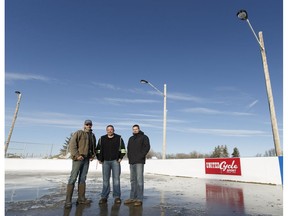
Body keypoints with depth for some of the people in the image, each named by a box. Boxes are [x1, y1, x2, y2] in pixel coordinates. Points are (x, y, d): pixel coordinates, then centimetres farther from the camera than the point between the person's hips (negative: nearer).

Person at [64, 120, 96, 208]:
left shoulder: (92, 135, 15)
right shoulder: (78, 133, -3)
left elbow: (93, 147, 22)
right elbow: (72, 144, -11)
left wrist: (93, 155, 7)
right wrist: (76, 155, -18)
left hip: (87, 159, 6)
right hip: (78, 159, -6)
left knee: (83, 179, 10)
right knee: (73, 178, -4)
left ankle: (81, 198, 17)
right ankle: (68, 201, 1)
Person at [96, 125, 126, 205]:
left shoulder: (119, 138, 3)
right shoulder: (102, 139, 7)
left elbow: (123, 149, 7)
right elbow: (98, 149, 14)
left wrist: (120, 158, -2)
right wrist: (99, 159, 6)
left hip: (115, 161, -1)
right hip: (105, 162, 2)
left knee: (116, 179, -2)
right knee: (105, 179, 5)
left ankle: (117, 197, 5)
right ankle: (104, 197, 13)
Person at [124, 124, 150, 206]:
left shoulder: (144, 137, 1)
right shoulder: (131, 138, 20)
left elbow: (147, 147, -8)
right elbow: (128, 148, 23)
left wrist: (141, 156, -13)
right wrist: (129, 157, 7)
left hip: (139, 162, -6)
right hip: (131, 162, 6)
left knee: (139, 180, -7)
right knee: (133, 180, 9)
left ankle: (139, 199, -3)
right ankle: (132, 198, 16)